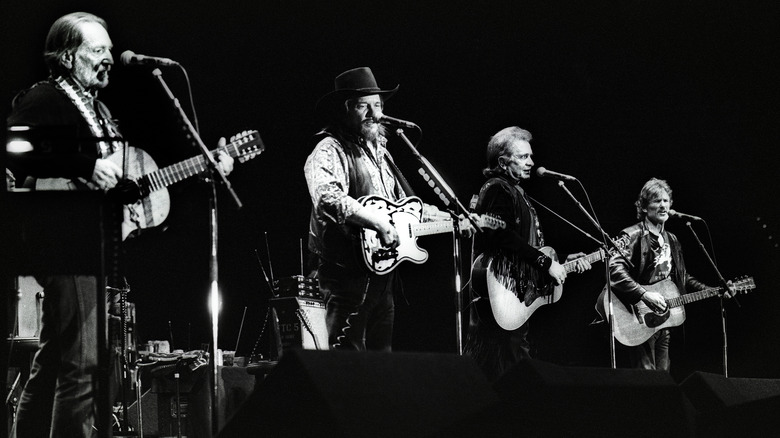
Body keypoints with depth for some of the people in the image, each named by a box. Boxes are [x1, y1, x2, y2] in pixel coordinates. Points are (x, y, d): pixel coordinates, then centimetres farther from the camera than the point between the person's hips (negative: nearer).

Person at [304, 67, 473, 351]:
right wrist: (378, 222, -31)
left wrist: (451, 220, 23)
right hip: (348, 272, -9)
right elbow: (326, 197, -29)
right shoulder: (330, 151, -9)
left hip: (383, 272, 9)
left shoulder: (379, 151, 21)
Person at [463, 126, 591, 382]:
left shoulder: (517, 193, 23)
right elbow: (503, 236, -21)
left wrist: (564, 260, 17)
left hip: (520, 296, 10)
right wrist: (546, 263, -18)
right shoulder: (496, 189, -8)